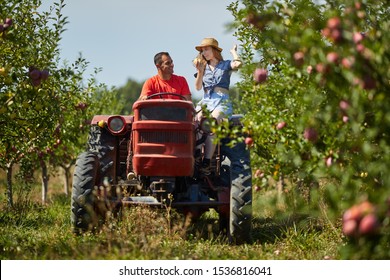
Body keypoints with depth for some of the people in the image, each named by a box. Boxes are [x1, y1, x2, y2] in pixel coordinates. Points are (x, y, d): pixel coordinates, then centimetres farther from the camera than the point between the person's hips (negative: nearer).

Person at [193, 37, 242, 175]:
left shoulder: (226, 65, 13)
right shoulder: (204, 67, 24)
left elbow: (238, 64, -11)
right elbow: (198, 87, 14)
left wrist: (233, 51, 8)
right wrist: (200, 71, 0)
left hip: (222, 102, -4)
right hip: (206, 101, 4)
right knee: (197, 118, -33)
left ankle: (206, 162, -39)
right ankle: (197, 153, -43)